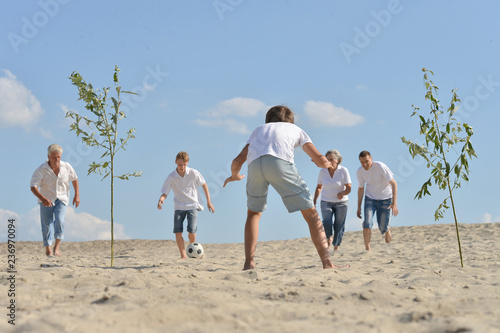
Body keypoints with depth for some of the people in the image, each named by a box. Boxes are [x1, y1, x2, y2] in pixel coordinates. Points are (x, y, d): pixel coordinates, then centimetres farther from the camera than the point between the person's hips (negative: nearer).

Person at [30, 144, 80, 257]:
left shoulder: (66, 167, -9)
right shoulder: (41, 170, -17)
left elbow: (74, 179, 10)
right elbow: (33, 187, -19)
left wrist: (77, 195, 4)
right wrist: (42, 198, -35)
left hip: (61, 199, 1)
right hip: (46, 200, -1)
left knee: (59, 220, -21)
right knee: (47, 224, 2)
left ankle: (57, 245, -7)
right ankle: (48, 248, 21)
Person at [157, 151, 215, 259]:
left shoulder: (193, 173, -8)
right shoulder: (171, 177, -7)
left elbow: (204, 185, 5)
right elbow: (165, 193, -5)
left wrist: (209, 201, 6)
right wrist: (161, 199, -29)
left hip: (193, 205, -1)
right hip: (179, 206, 1)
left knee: (191, 231, -15)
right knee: (177, 232, -11)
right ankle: (183, 255, 2)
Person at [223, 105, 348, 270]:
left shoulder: (259, 129, 40)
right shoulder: (296, 129, 35)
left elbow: (237, 161, 31)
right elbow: (321, 160, 24)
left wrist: (234, 176, 54)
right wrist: (328, 163, 49)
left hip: (255, 164, 2)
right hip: (280, 162, -2)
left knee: (253, 213, 25)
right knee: (311, 213, 6)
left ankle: (248, 263, 14)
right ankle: (327, 262, -5)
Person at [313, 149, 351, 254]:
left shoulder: (343, 171, -12)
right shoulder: (322, 171, -4)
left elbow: (348, 188, -12)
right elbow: (319, 187, 9)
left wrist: (342, 193, -33)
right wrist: (314, 201, 1)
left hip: (341, 202, -1)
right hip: (326, 202, 1)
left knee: (339, 227, -2)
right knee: (327, 223, -20)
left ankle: (336, 248, 13)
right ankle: (328, 238, 9)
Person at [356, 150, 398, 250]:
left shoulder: (380, 167, -24)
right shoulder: (359, 172, -10)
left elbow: (394, 183, -21)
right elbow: (361, 188, 7)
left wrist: (394, 203, -28)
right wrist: (359, 207, 7)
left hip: (385, 199, -3)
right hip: (370, 199, 3)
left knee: (383, 227, 2)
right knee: (367, 223, -17)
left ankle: (388, 240, 35)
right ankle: (367, 249, -11)